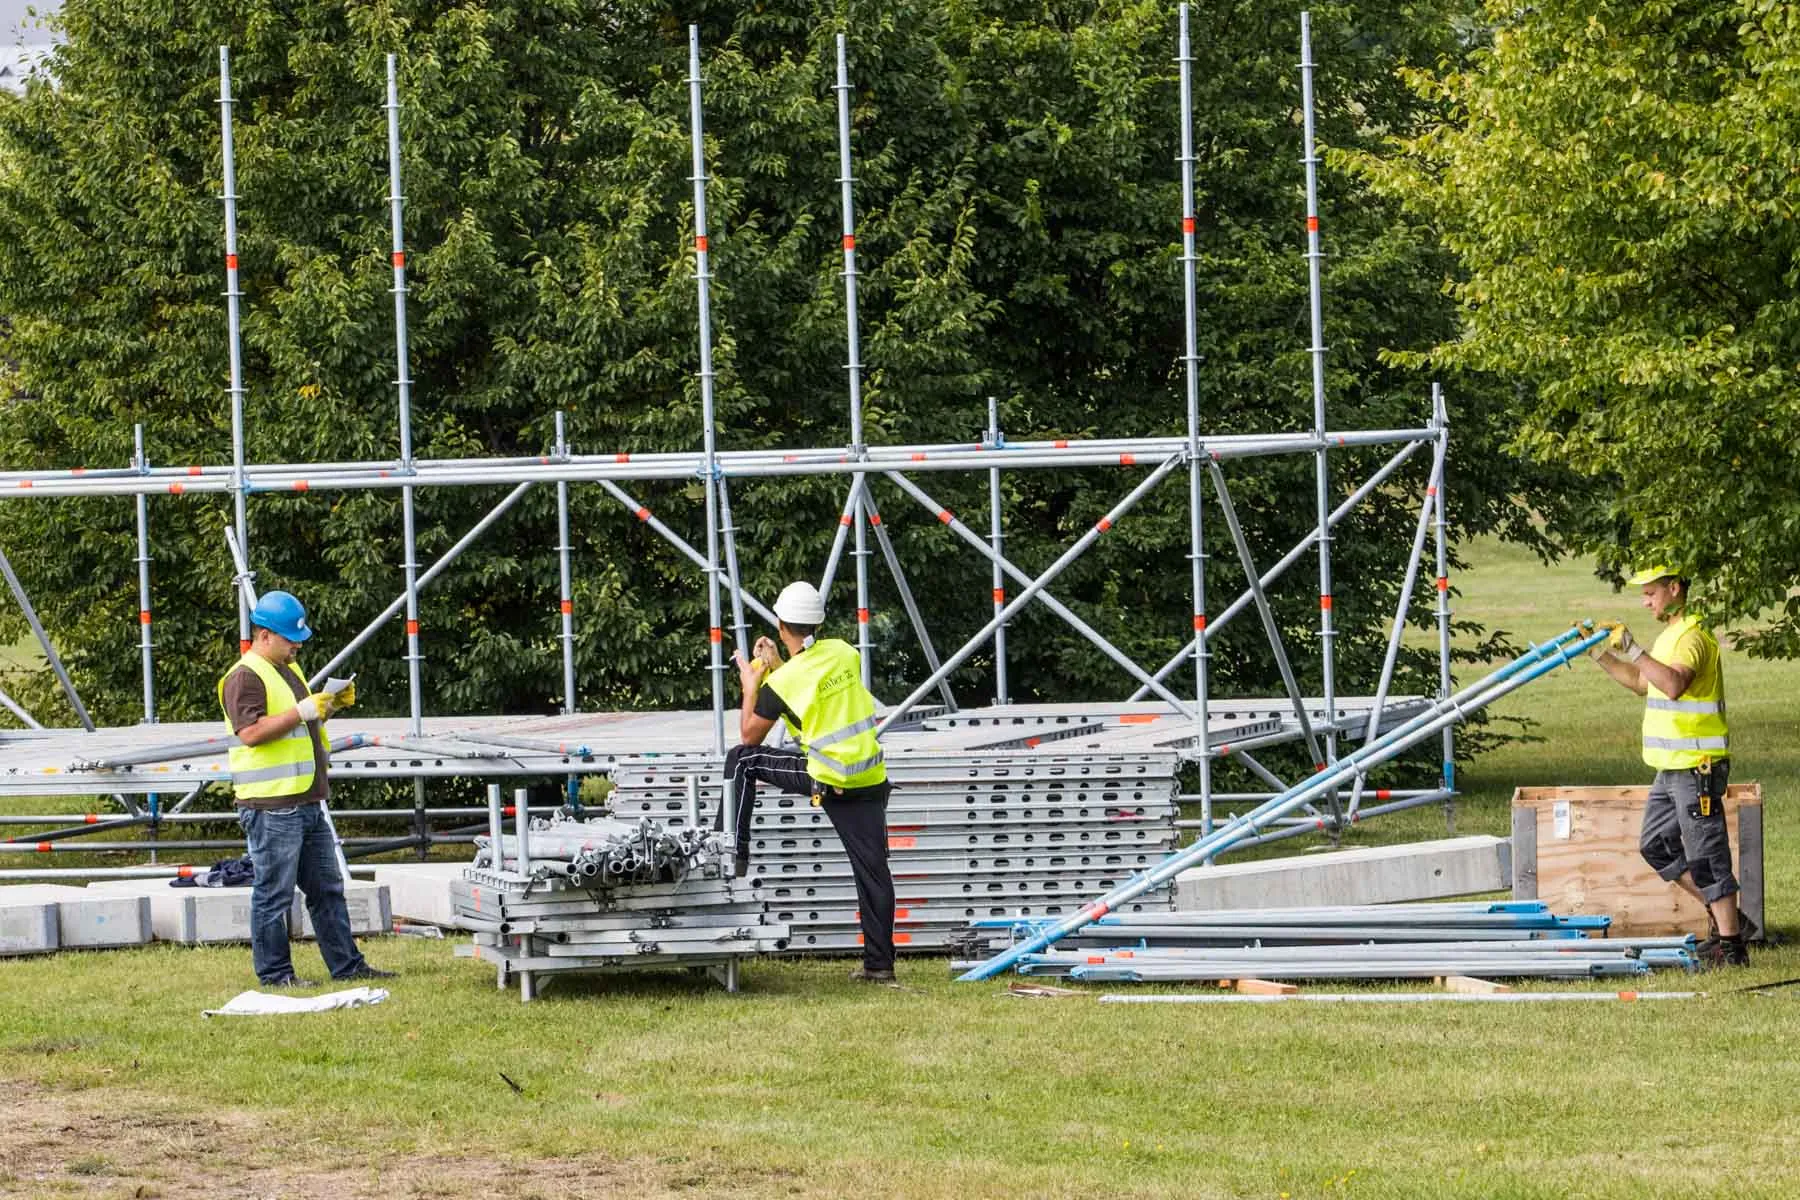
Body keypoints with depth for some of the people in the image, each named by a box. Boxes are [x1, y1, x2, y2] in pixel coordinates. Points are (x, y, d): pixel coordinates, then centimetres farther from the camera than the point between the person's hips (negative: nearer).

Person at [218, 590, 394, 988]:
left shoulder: (288, 670, 18)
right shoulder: (245, 678, -12)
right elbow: (251, 732, -24)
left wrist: (332, 705, 10)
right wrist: (303, 711, -23)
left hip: (307, 802, 10)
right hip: (271, 807, -10)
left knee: (327, 888, 13)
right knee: (274, 894, -3)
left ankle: (347, 964, 18)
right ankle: (274, 972, 3)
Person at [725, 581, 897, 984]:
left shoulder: (786, 680, -10)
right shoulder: (843, 653, 4)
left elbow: (749, 734, 3)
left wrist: (751, 685, 15)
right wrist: (776, 668, 24)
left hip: (827, 780, -5)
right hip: (870, 780, 5)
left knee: (742, 759, 12)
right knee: (873, 871, 7)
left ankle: (732, 853, 14)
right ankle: (879, 963, 7)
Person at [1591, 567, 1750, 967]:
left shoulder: (1692, 637, -16)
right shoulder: (1671, 636, 17)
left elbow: (1673, 684, -33)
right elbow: (1642, 683, 30)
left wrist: (1633, 650, -30)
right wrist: (1599, 653, 24)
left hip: (1697, 765, -11)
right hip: (1673, 767, 11)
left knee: (1705, 854, -7)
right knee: (1656, 845, 16)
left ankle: (1730, 943, -3)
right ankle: (1723, 917, 21)